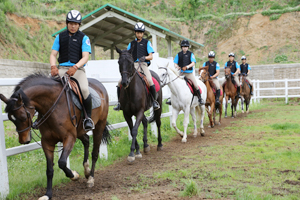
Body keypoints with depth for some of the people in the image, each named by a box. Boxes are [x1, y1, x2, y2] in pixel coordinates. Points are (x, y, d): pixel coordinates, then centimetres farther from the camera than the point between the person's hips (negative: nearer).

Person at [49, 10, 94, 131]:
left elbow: (85, 57, -5)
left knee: (84, 89, -30)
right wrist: (53, 67, -13)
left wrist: (75, 67, -23)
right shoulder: (60, 37, 14)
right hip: (62, 68, 3)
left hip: (78, 69, -3)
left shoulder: (84, 38, 6)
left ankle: (88, 117, -12)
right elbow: (53, 54, 9)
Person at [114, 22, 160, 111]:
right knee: (120, 82, -13)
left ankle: (155, 101, -14)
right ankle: (119, 102, 1)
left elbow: (151, 56, 4)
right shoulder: (131, 44, 20)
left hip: (143, 65, -3)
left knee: (150, 81, -30)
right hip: (133, 65, 3)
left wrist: (144, 58, -17)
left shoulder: (147, 42, 11)